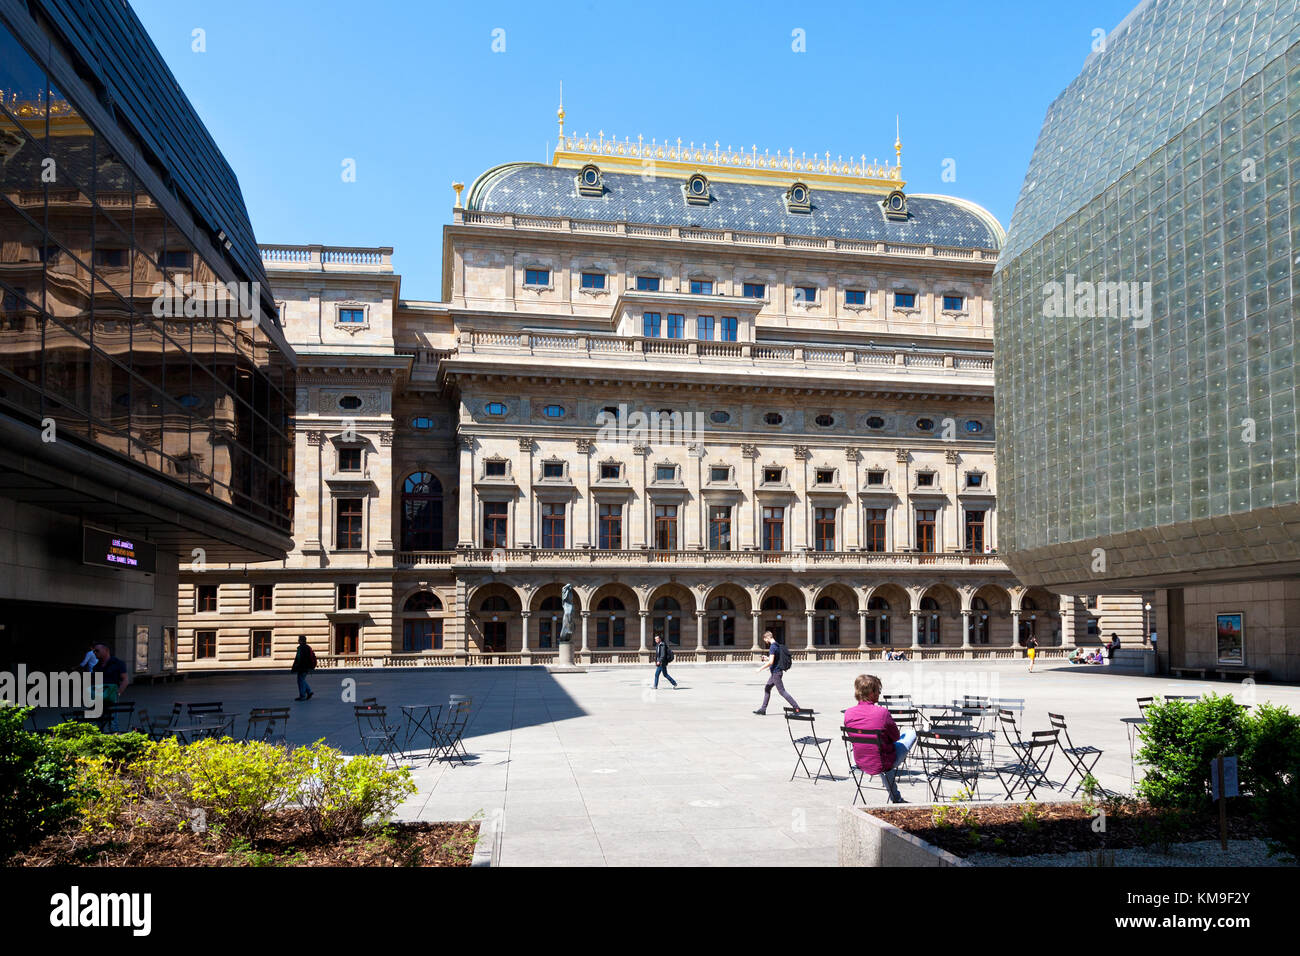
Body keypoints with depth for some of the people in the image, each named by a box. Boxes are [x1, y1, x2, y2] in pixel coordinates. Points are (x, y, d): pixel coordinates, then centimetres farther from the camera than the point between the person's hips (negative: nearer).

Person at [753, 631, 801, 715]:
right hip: (775, 672, 10)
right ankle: (763, 709, 18)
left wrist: (761, 668, -15)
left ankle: (797, 707, -5)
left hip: (776, 672, -10)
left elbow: (771, 662, -24)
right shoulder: (778, 645, 11)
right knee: (767, 689, 15)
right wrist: (768, 659, 25)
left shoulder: (773, 647, -19)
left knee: (782, 692, -6)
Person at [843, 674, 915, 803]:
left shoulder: (848, 713, -11)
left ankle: (895, 798, 44)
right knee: (911, 734, 18)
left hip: (861, 763, 5)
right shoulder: (882, 712, -25)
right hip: (882, 765, -5)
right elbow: (895, 736, -9)